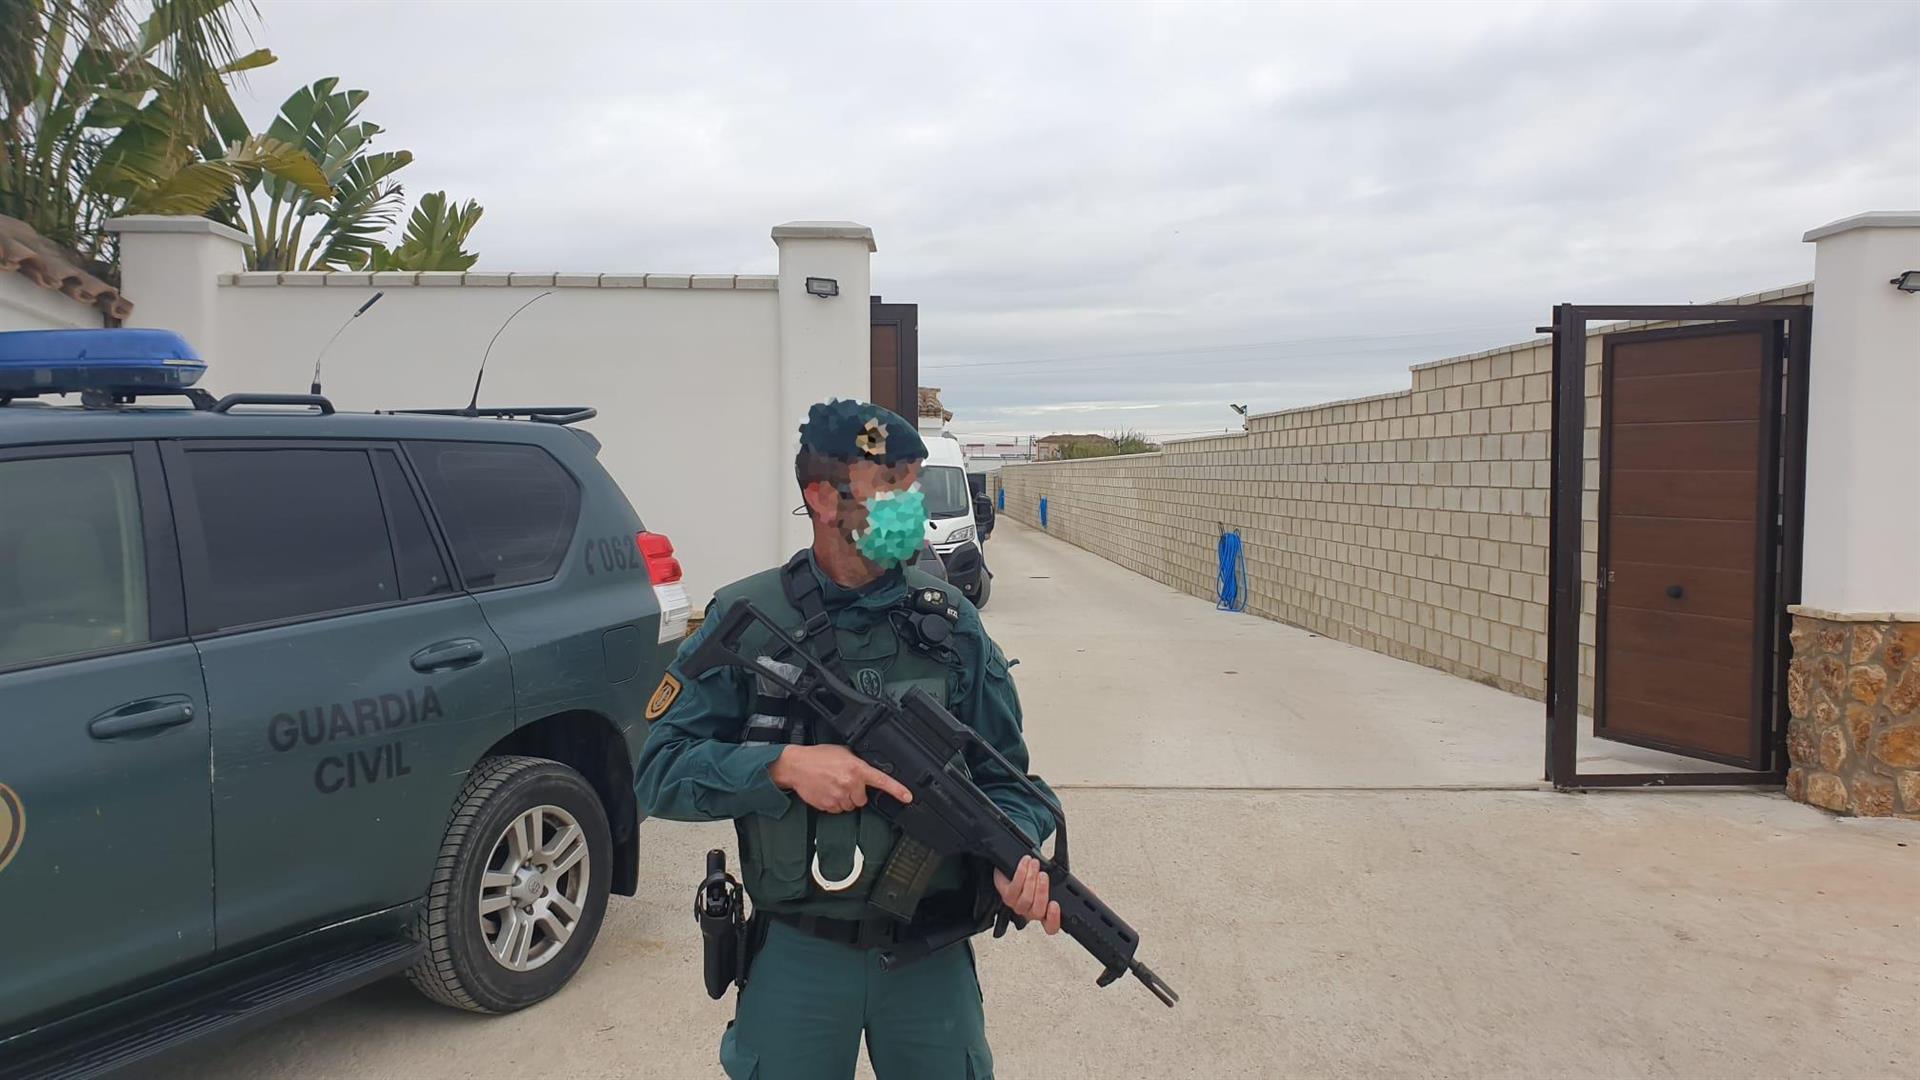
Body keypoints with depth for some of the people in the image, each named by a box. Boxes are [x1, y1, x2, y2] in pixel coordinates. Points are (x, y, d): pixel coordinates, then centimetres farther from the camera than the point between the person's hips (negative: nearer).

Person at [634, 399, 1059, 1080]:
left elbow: (1001, 773, 1)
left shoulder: (950, 622, -1)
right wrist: (784, 765, -23)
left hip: (932, 954, 2)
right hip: (796, 953, -1)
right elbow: (659, 770, -10)